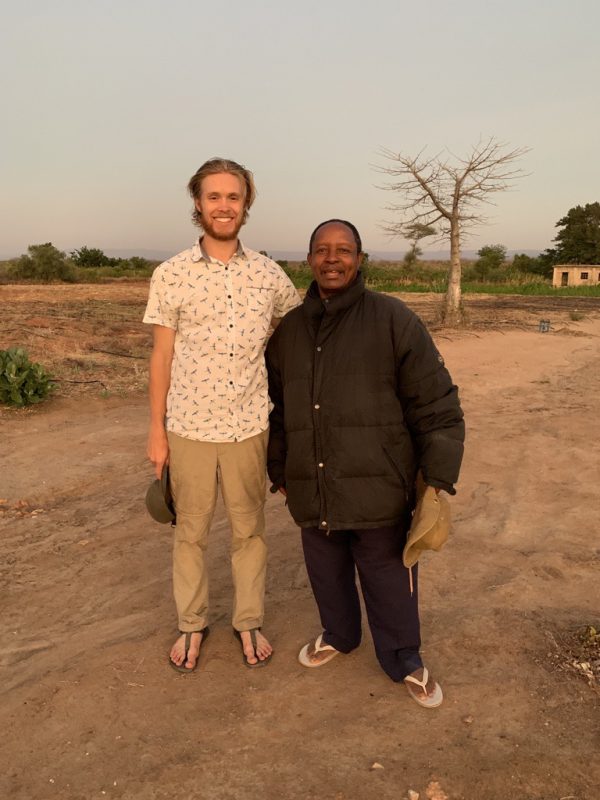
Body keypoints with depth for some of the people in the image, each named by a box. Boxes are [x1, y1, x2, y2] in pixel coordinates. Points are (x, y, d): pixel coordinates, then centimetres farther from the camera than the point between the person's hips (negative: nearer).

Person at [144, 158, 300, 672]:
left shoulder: (269, 275, 0)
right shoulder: (171, 275, -3)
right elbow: (162, 355, 1)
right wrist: (156, 431, 1)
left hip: (249, 427, 1)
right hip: (188, 427, -1)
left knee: (250, 530, 13)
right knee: (190, 532, 13)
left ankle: (249, 621, 33)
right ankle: (192, 624, 33)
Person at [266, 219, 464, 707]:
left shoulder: (394, 321, -6)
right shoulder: (288, 330, 8)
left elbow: (438, 406, -6)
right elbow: (276, 411, 17)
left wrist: (439, 483, -9)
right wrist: (279, 474, 19)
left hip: (378, 494, -4)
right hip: (313, 495, 4)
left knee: (390, 583, 10)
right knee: (327, 576, 20)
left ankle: (404, 661, 35)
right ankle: (339, 636, 48)